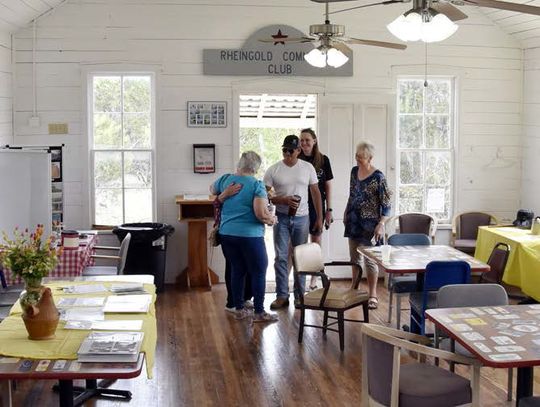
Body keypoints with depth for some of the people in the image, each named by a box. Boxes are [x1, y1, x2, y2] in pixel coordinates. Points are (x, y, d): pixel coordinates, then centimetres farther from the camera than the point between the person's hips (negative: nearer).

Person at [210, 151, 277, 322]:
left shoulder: (225, 179, 4)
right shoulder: (256, 185, -12)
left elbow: (212, 190, 26)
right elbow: (261, 213, -20)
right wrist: (271, 220, -1)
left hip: (227, 234, 6)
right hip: (250, 236, -6)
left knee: (237, 270, 16)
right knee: (259, 272, 5)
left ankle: (239, 309, 22)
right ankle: (259, 312, 9)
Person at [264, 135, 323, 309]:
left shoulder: (308, 168, 0)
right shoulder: (273, 170, -4)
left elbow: (315, 193, 6)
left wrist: (319, 218, 4)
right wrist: (283, 200, -20)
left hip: (301, 218, 1)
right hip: (282, 218, -1)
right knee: (281, 257, 0)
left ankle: (300, 295, 19)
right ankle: (282, 296, 7)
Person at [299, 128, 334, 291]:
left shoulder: (323, 160, 1)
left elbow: (328, 186, 5)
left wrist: (329, 210, 2)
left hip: (317, 207, 1)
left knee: (316, 242, 8)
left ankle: (314, 278, 19)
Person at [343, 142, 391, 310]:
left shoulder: (378, 177, -15)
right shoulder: (354, 171, 5)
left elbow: (386, 203, -13)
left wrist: (381, 224, -19)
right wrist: (346, 213, 19)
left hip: (369, 223, -6)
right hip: (354, 221, 6)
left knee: (370, 259, -2)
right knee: (354, 257, 15)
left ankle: (373, 295, 8)